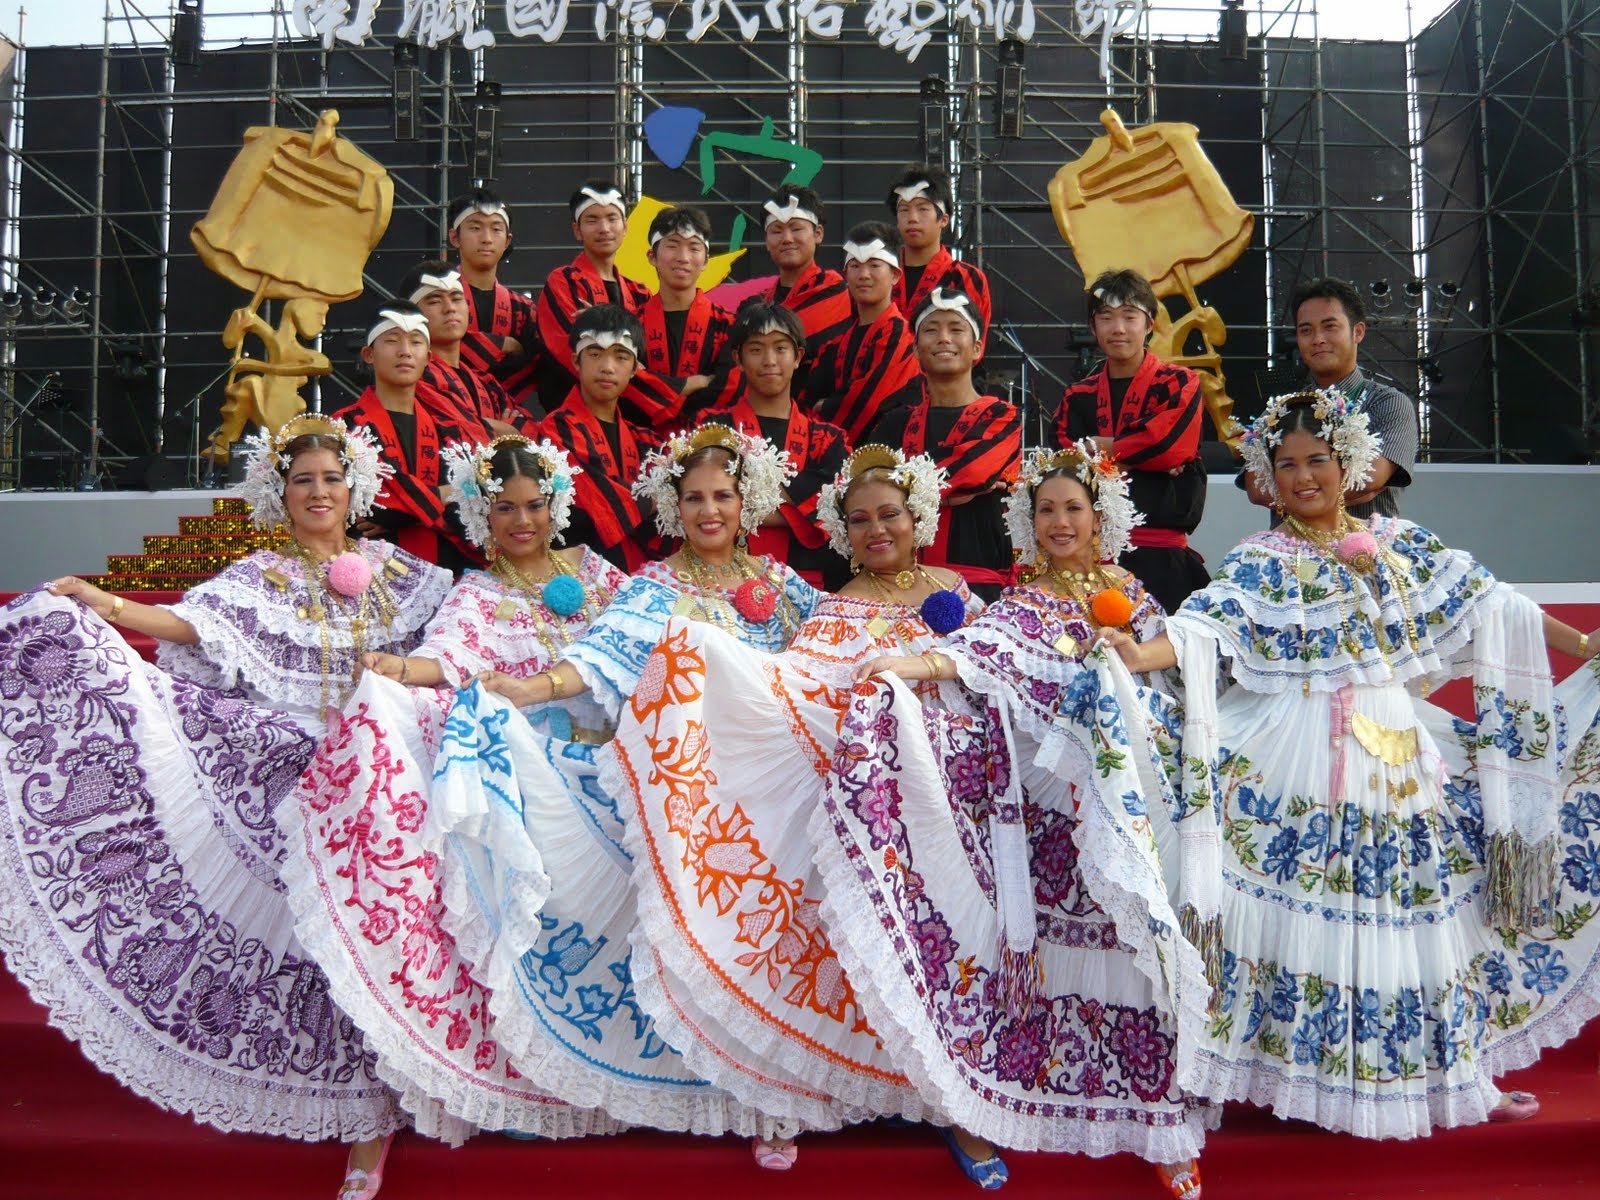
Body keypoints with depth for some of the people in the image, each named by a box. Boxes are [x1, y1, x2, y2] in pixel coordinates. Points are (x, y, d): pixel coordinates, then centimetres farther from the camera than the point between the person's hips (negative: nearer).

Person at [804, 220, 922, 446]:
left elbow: (872, 398, -15)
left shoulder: (900, 333, -7)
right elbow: (813, 397, 10)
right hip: (840, 448, 6)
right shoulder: (840, 340, 14)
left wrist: (826, 408, -1)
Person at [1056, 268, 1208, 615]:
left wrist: (1102, 448, -1)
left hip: (1161, 550, -2)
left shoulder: (1180, 384, 7)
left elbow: (1168, 446, -9)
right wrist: (1146, 457, -7)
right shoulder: (1078, 396, 14)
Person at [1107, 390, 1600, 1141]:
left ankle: (1451, 1075, 27)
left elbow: (1486, 608, 13)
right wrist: (1140, 655, -35)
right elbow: (1207, 627, -17)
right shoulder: (1260, 561, -2)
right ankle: (1316, 1076, 13)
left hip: (1400, 751, 4)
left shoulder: (1401, 543, 10)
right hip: (1301, 763, -4)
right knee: (1306, 906, -3)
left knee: (1421, 906, 10)